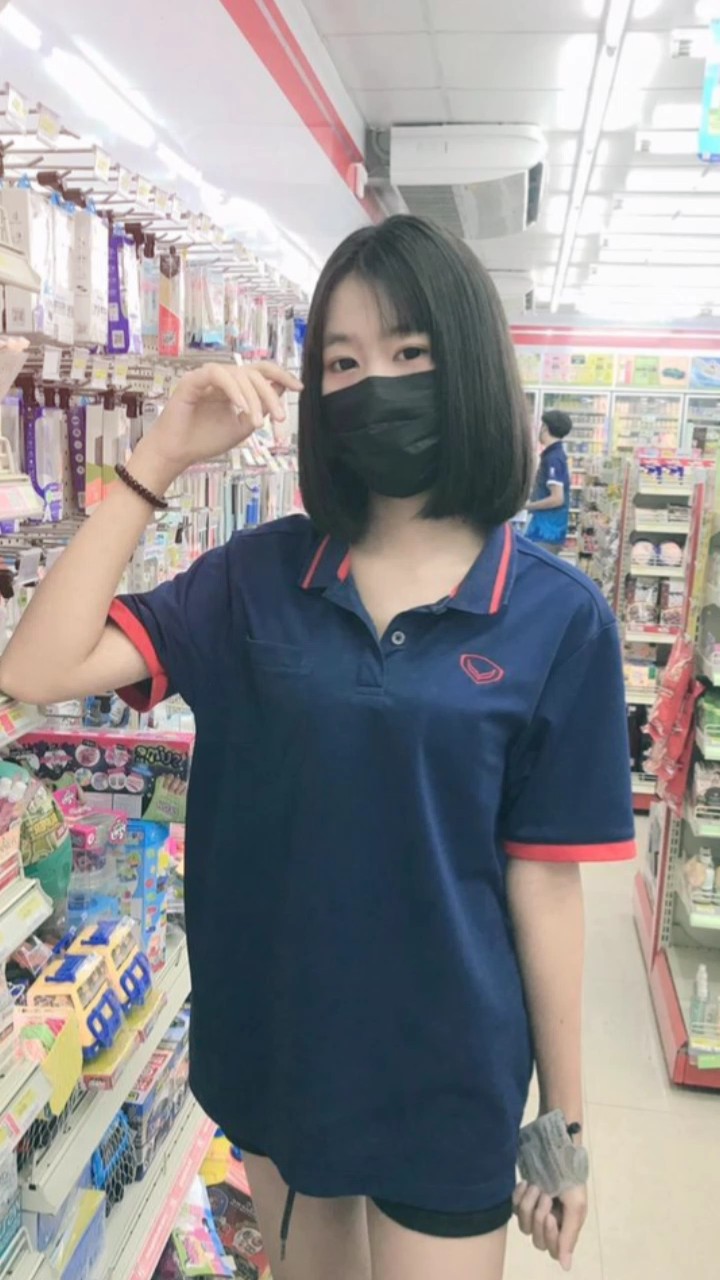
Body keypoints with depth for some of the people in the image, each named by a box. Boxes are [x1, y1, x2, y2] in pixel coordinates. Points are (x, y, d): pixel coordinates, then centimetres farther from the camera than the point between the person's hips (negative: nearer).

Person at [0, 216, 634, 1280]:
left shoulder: (558, 618, -13)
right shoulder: (259, 576, -8)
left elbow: (543, 879, -8)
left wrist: (566, 1116, -1)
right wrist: (159, 462, -19)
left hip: (445, 1069, -2)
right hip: (271, 1039, 3)